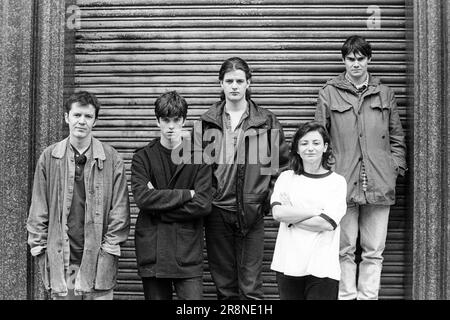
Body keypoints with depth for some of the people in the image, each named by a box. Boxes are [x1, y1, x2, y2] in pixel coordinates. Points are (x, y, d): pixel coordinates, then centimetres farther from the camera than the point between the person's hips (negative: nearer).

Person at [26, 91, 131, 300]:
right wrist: (39, 247, 2)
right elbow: (38, 210, 7)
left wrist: (110, 248, -6)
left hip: (98, 260, -1)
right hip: (60, 260, 1)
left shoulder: (111, 159, 0)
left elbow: (120, 210, 0)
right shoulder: (49, 157, 4)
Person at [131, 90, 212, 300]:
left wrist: (158, 205, -9)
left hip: (188, 251, -1)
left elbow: (203, 204, -8)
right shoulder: (143, 157, 5)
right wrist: (185, 195, -12)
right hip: (151, 250, 1)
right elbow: (142, 198, -11)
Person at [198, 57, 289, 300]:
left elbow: (282, 162, 8)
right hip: (217, 210, 2)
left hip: (252, 211, -1)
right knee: (224, 284, 12)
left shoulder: (267, 121, 3)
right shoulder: (207, 121, 5)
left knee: (250, 286, 3)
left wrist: (272, 195, 1)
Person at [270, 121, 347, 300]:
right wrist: (316, 211, -9)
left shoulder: (337, 182, 1)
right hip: (288, 265, 2)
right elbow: (277, 212, -8)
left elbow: (327, 223, -9)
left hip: (322, 268, -2)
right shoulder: (286, 178, 8)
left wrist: (291, 218, -5)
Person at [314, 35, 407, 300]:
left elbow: (397, 137, 16)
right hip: (342, 183, -2)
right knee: (345, 249, 4)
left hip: (379, 184, 2)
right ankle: (347, 296, 15)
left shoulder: (385, 94, 14)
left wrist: (396, 166, 4)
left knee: (374, 251, 6)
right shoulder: (329, 93, 6)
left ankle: (368, 296, 16)